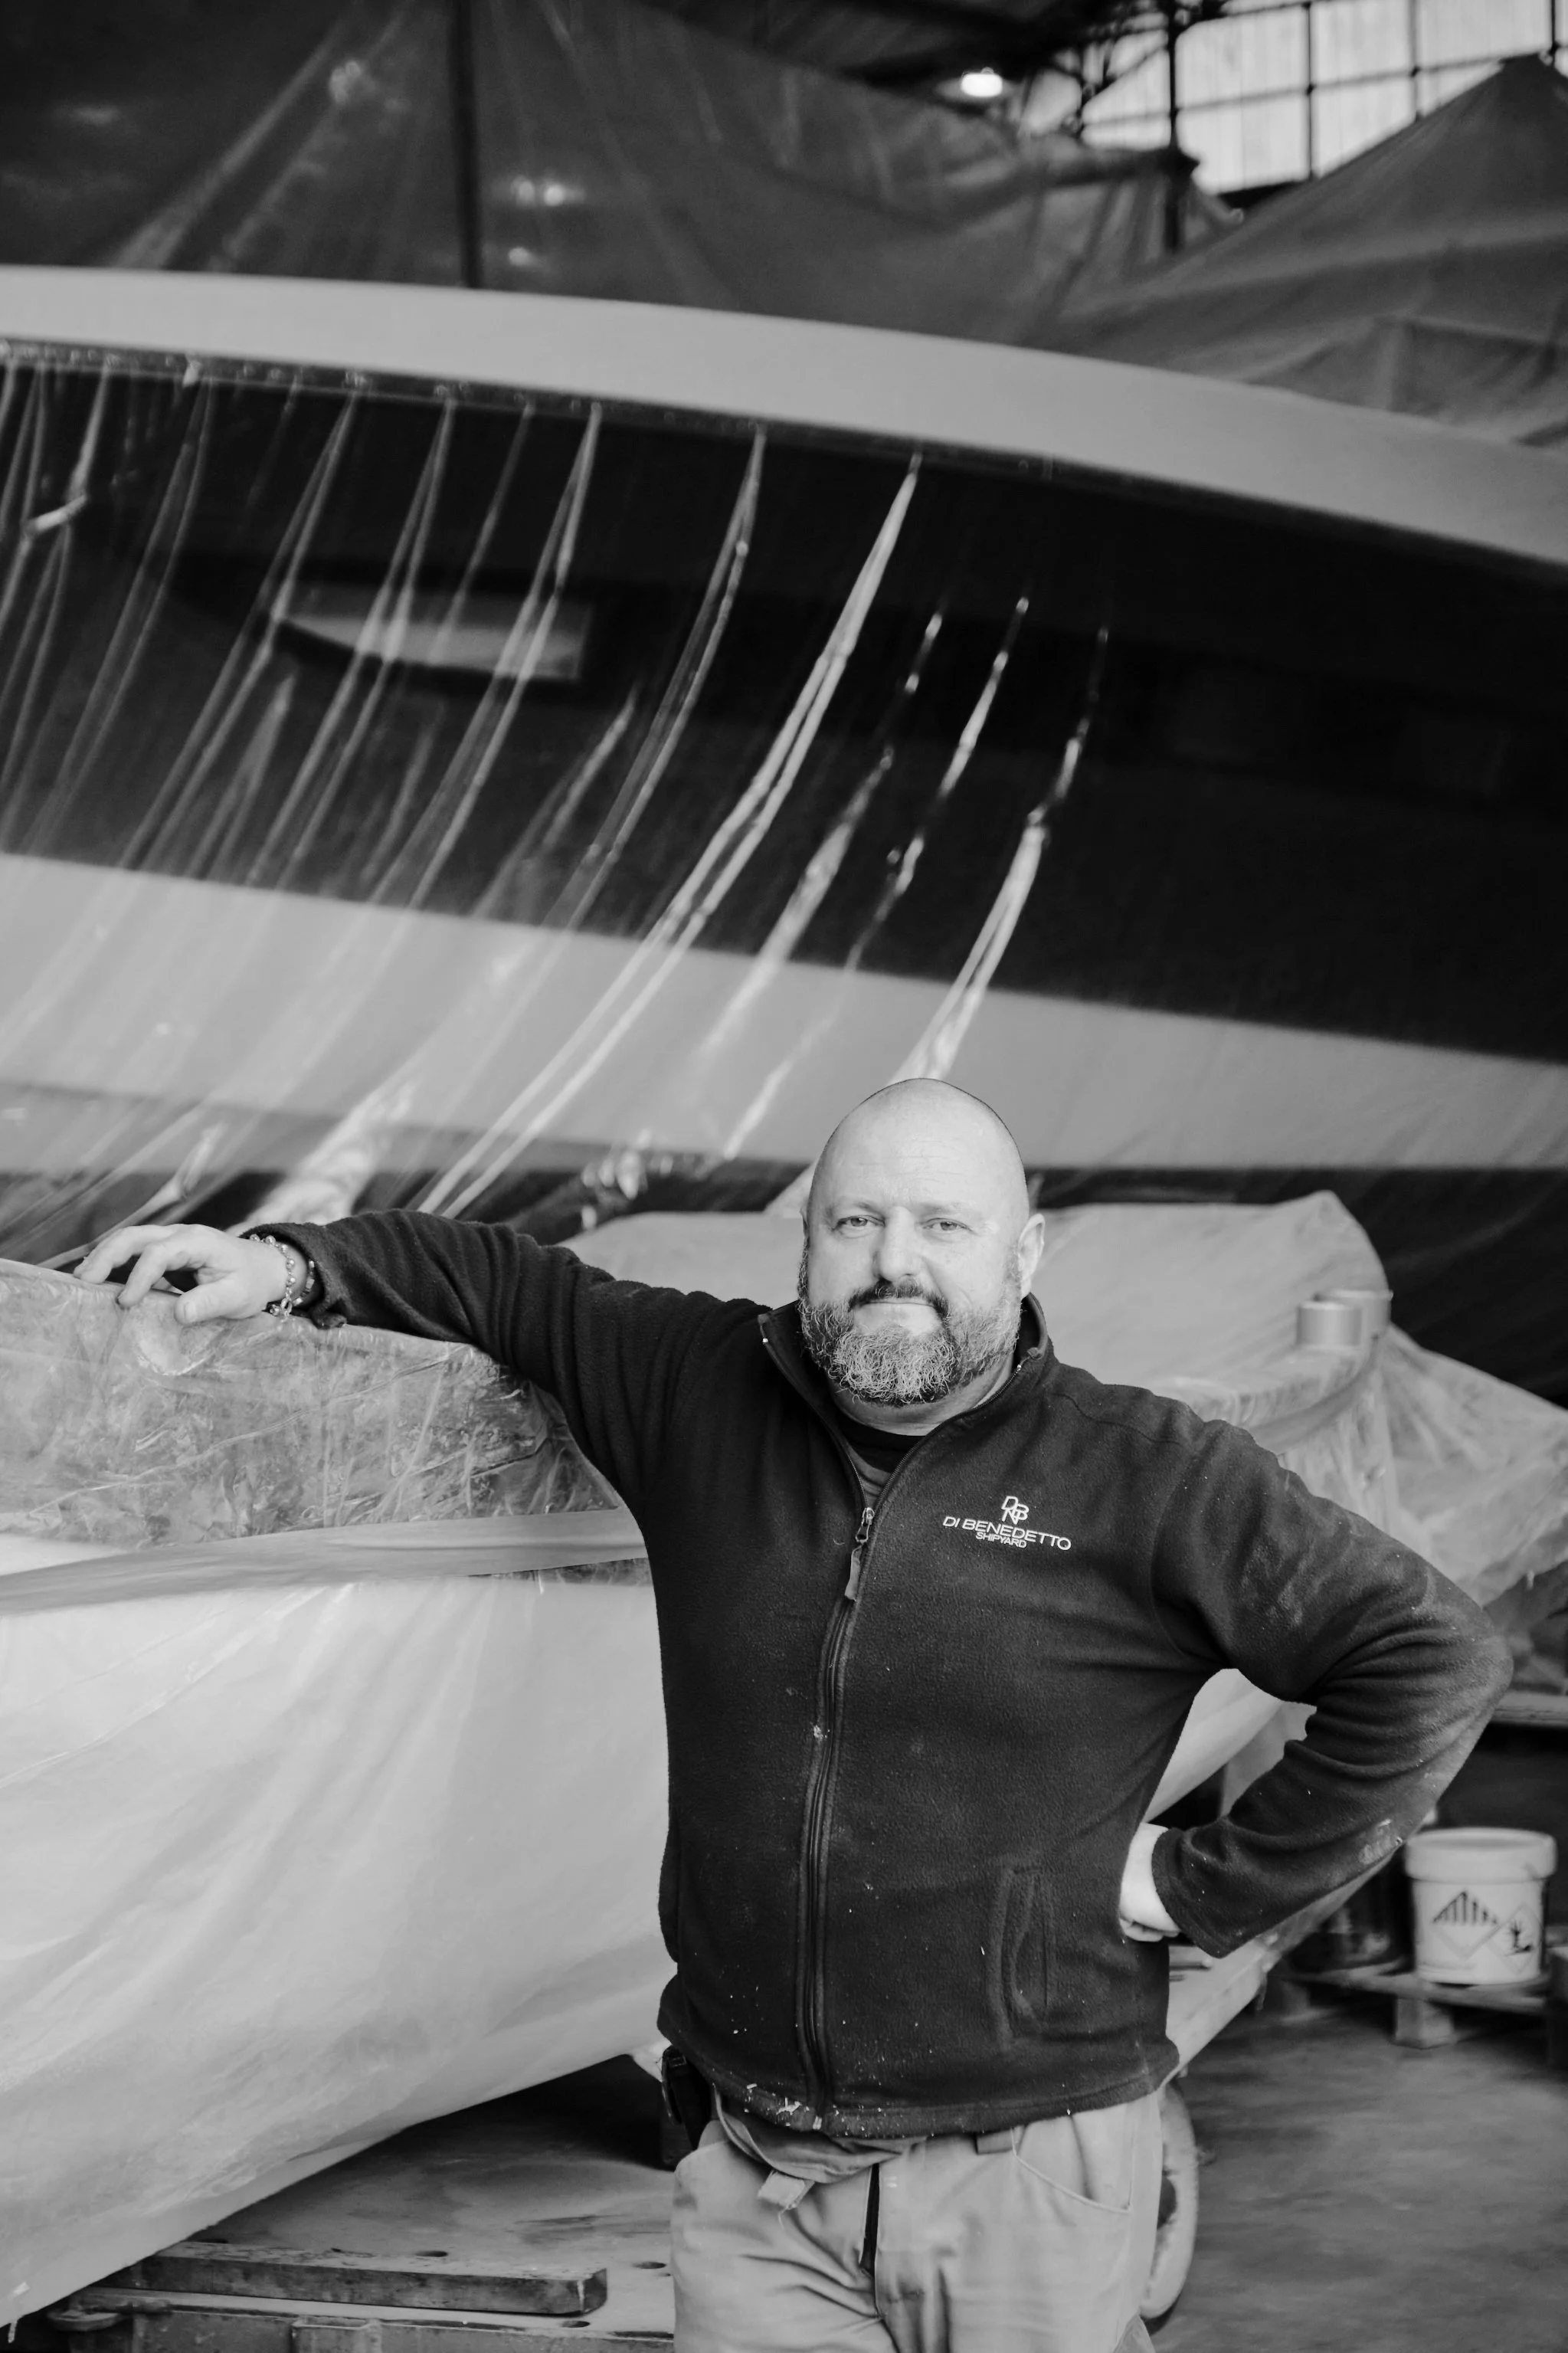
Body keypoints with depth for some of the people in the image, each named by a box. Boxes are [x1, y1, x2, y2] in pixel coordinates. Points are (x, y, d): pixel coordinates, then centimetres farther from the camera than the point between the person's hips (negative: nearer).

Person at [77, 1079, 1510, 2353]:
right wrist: (293, 1266, 6)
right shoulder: (700, 1396, 4)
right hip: (751, 2173, 3)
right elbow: (507, 1284, 19)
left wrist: (1216, 1885, -7)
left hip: (1023, 2175, -2)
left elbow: (1440, 1657, -6)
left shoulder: (1146, 1478, -7)